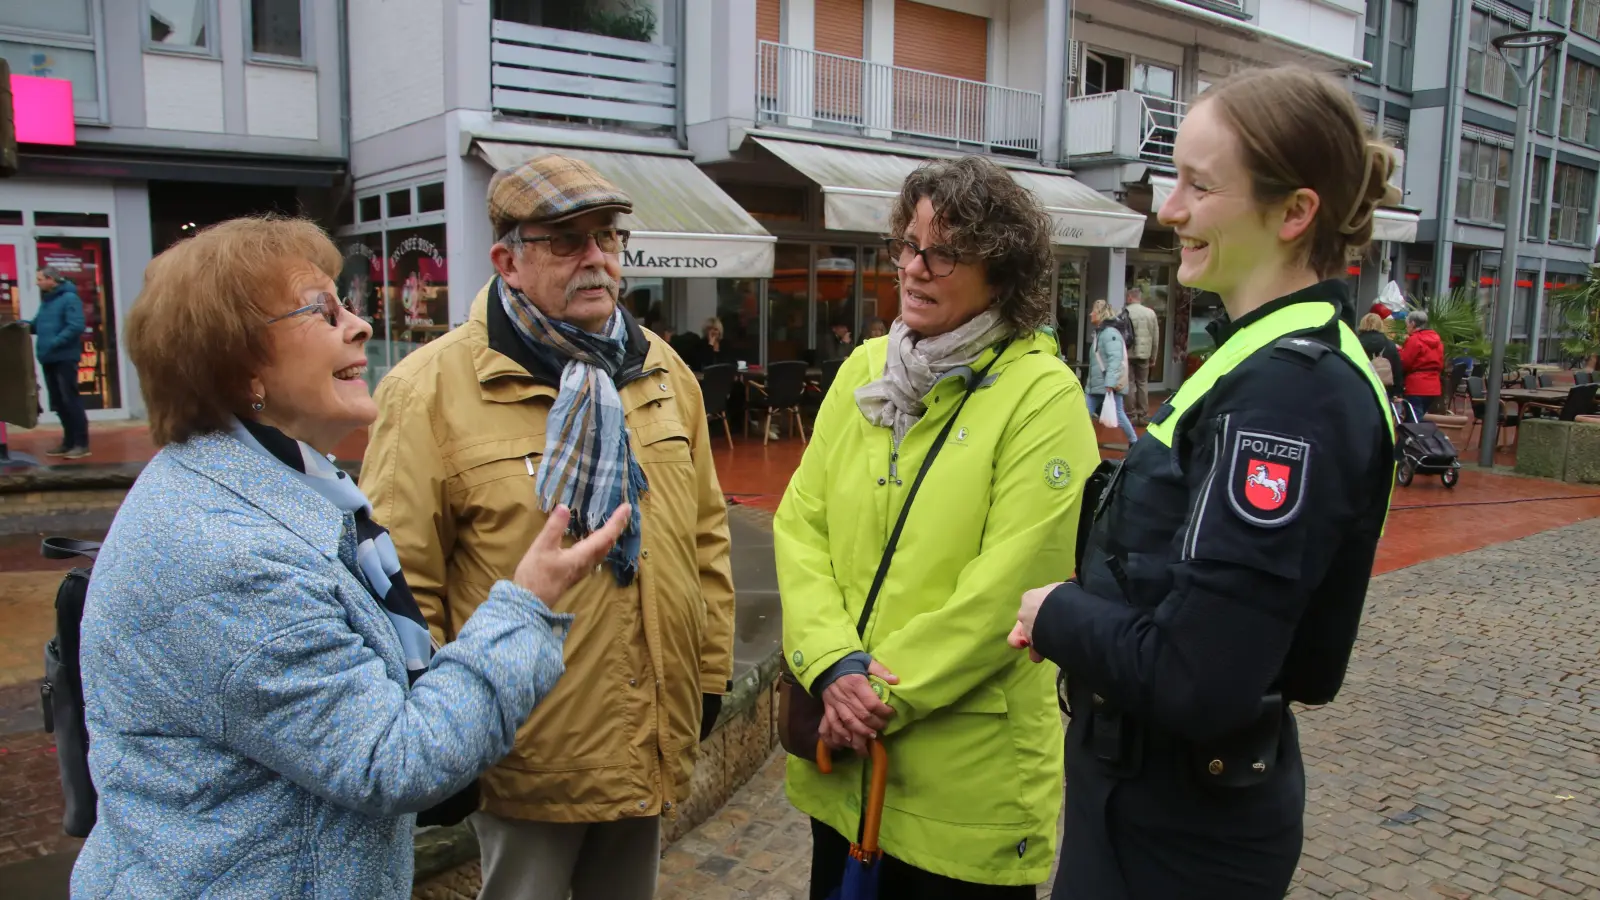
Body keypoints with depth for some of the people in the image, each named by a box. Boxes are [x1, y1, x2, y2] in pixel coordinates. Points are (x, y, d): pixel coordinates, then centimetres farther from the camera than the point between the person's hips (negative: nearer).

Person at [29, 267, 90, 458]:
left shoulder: (69, 298, -10)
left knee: (70, 400, -6)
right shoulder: (46, 300, 16)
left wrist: (54, 343, -22)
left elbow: (75, 327, -19)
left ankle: (81, 443, -2)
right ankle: (69, 441, 18)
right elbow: (39, 325, 20)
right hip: (49, 359, 8)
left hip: (65, 358, -8)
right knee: (58, 402, 11)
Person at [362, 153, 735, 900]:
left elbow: (706, 536, 10)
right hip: (529, 756, -5)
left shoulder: (663, 371, 4)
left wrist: (711, 671, 11)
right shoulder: (433, 389, -12)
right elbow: (401, 582, -12)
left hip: (652, 746, 5)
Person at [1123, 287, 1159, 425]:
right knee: (1143, 383, 10)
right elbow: (1156, 337, 6)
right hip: (1144, 353, 3)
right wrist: (1153, 356, 15)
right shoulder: (1151, 313, 4)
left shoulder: (1125, 312, -6)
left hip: (1128, 353, -3)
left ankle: (1131, 415, 1)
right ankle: (1143, 415, 12)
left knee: (1129, 383, 2)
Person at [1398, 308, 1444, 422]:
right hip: (1434, 387, 8)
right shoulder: (1437, 339, 14)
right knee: (1419, 420, 15)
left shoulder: (1414, 340, -10)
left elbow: (1403, 363, -10)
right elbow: (1440, 365, 18)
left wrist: (1398, 350, 5)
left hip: (1417, 387, -8)